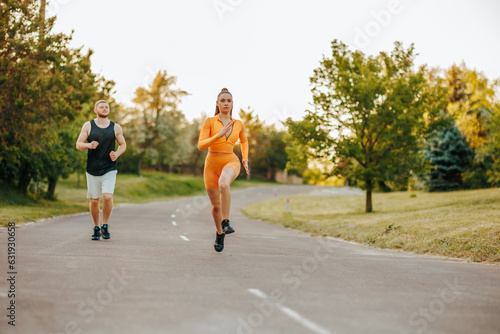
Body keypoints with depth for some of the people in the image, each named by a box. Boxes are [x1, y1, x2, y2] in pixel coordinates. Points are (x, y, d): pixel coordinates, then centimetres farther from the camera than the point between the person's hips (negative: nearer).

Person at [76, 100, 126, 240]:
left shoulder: (116, 128, 5)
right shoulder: (88, 126, 3)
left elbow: (123, 145, 16)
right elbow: (78, 145, 2)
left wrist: (117, 154, -5)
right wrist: (89, 145, -20)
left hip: (109, 170, 0)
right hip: (92, 170, 1)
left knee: (107, 197, -17)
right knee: (94, 200, 5)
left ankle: (105, 226, 2)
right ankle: (96, 228, 23)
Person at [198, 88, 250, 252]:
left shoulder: (238, 124, 4)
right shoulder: (209, 121, -5)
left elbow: (244, 141, 25)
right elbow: (201, 145, -14)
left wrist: (245, 158, 10)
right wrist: (219, 135, -25)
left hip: (231, 162, 0)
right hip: (212, 165, 0)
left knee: (224, 184, -38)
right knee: (216, 205, 9)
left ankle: (225, 222, -26)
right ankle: (219, 233, 39)